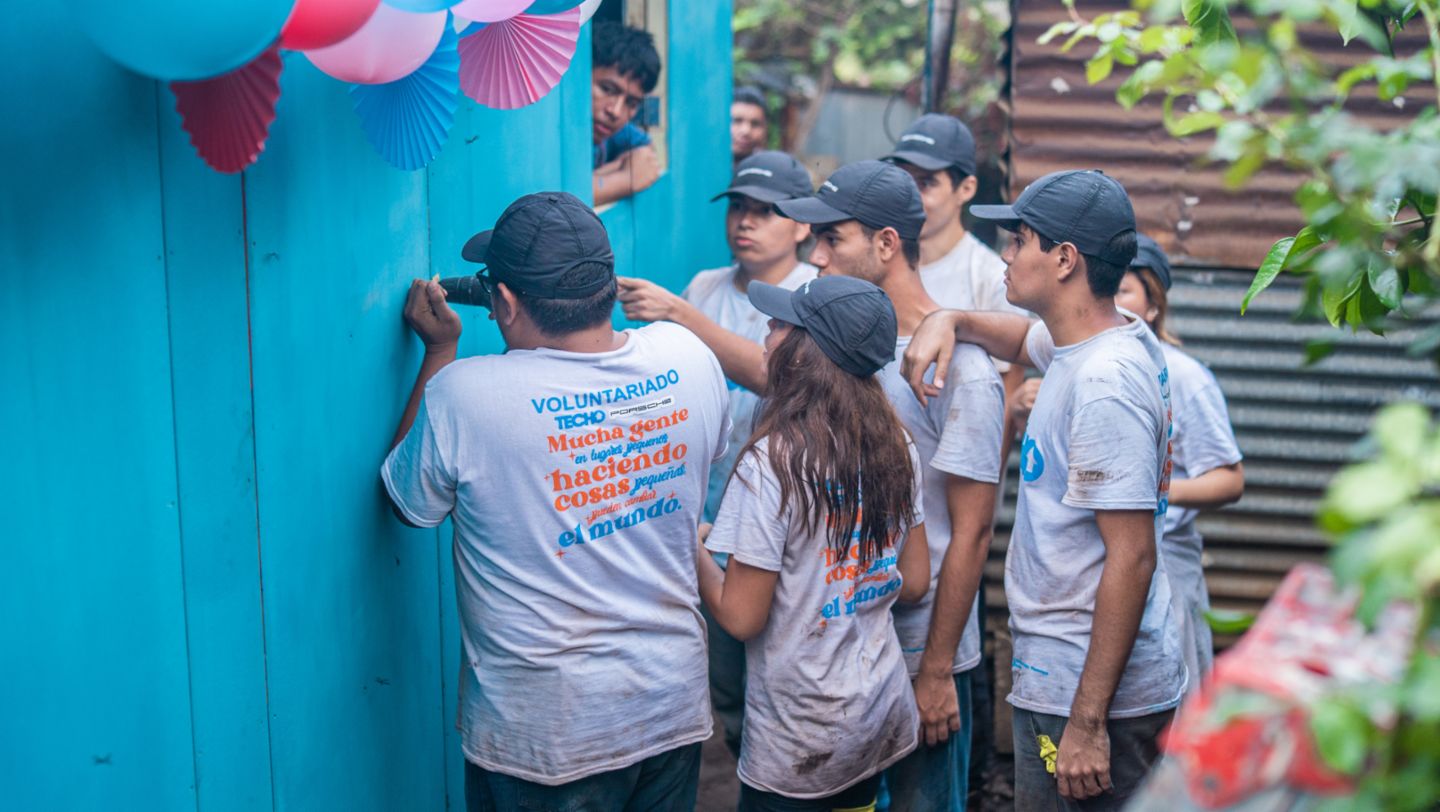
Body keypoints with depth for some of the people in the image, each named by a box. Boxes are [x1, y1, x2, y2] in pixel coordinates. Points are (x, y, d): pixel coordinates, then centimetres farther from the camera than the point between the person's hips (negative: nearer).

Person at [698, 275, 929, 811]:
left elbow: (741, 617, -17)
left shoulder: (772, 462, -22)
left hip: (801, 740, -6)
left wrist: (696, 556, -3)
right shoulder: (895, 446, -2)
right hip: (885, 712, 6)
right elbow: (914, 581, 7)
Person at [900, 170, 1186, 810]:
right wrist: (946, 321, 10)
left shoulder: (1104, 383, -22)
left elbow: (1132, 557, -25)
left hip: (1086, 689, -10)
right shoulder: (1085, 342, 8)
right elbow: (1021, 337, 33)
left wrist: (1087, 721, -25)